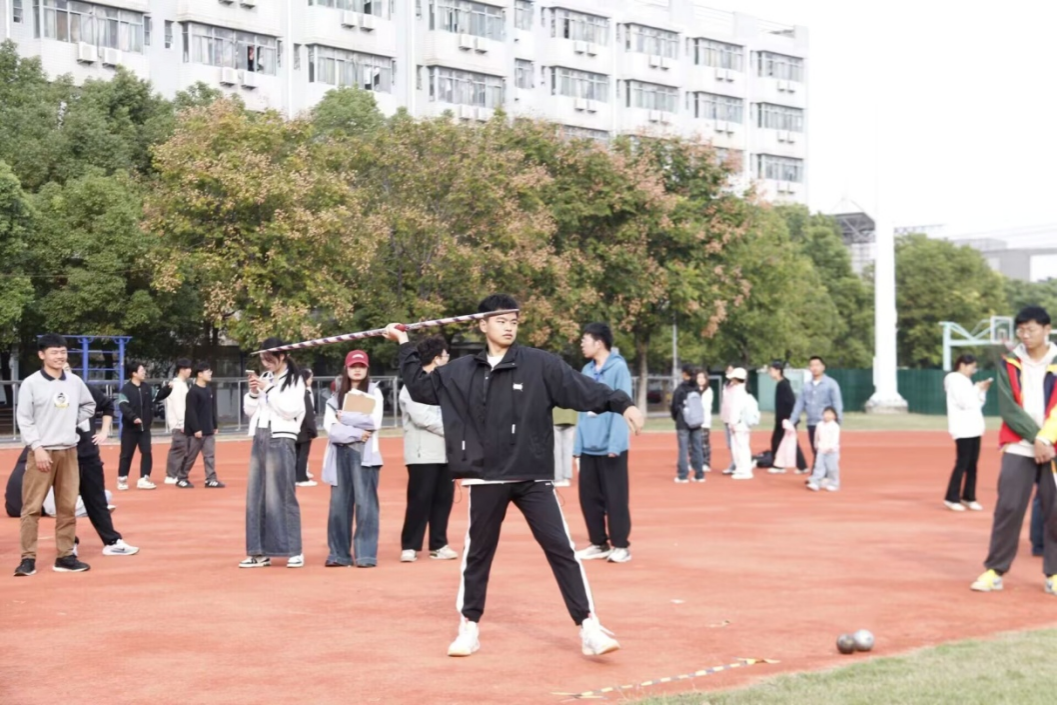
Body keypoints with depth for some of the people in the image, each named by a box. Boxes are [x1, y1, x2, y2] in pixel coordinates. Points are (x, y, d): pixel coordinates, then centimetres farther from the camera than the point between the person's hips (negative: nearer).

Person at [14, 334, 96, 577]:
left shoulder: (75, 382, 8)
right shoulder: (31, 383, -5)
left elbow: (89, 406, 24)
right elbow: (24, 419, -6)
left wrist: (72, 423, 10)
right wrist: (37, 448, -13)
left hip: (69, 451, 4)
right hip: (41, 452, -4)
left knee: (68, 506, 7)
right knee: (32, 506, -5)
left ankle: (65, 556, 14)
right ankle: (28, 558, -1)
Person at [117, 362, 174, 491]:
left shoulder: (147, 388, 8)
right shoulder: (126, 389, -12)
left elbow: (157, 397, 21)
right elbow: (123, 406, -23)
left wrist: (168, 389, 8)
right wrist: (133, 417, -35)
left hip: (145, 428, 5)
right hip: (130, 428, -5)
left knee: (146, 453, 0)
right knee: (126, 455, 4)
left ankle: (144, 479, 5)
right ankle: (122, 479, 16)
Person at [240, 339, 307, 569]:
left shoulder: (294, 380, -3)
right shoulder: (264, 378, 13)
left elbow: (290, 410, -14)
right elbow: (249, 410, 14)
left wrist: (269, 390, -13)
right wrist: (253, 392, -2)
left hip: (281, 441, -6)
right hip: (259, 440, 6)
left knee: (281, 496, -7)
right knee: (256, 497, 5)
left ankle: (294, 551, -2)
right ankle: (259, 552, 10)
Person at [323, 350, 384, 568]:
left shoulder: (374, 392, 6)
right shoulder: (336, 395, 13)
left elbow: (374, 422, -9)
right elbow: (330, 426, 0)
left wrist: (345, 417, -5)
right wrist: (356, 433, -11)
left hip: (364, 453, -3)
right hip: (341, 453, 3)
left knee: (365, 503, -7)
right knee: (339, 504, 3)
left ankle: (366, 555, -6)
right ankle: (339, 554, 9)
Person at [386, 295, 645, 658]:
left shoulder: (540, 365, -3)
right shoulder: (461, 372, 6)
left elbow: (582, 389, -11)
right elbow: (421, 388, 16)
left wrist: (622, 404, -24)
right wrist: (405, 347, 12)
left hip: (533, 477, -2)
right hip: (486, 478, 2)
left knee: (561, 549, -5)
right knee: (477, 554, 12)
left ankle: (589, 628, -1)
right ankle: (469, 628, 25)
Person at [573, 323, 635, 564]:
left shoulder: (618, 367, -8)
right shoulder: (587, 370, 11)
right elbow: (584, 409, 14)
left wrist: (614, 444, -18)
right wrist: (578, 444, 8)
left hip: (610, 446, -6)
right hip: (589, 446, 6)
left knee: (615, 498, 0)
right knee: (589, 497, 9)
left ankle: (620, 545, 10)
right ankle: (599, 543, 20)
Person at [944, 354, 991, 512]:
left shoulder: (966, 381, 19)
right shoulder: (954, 379, -7)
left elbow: (977, 404, 20)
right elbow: (965, 403, -17)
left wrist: (983, 391, 8)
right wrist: (977, 389, -7)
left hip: (974, 428, 9)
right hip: (963, 429, -9)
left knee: (972, 464, 7)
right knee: (962, 464, -9)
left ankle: (968, 497, 13)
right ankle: (952, 498, -4)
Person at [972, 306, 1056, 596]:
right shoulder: (1010, 364, 5)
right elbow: (1008, 408, -3)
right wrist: (1034, 438, -13)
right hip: (1019, 448, 0)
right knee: (1008, 508, -5)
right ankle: (995, 570, 2)